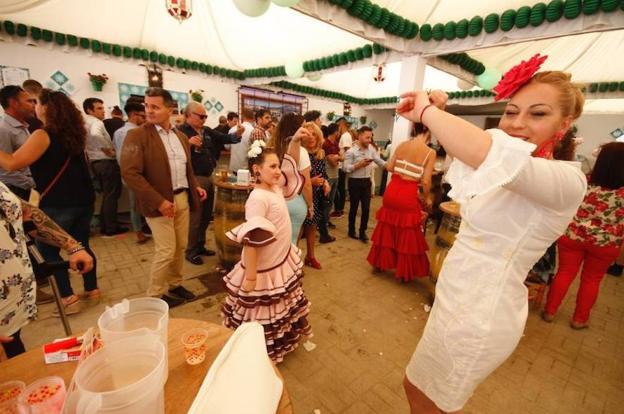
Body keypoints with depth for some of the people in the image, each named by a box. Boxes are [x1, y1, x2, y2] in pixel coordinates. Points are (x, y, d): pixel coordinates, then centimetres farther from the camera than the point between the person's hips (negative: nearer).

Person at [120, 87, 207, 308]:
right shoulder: (137, 135, -10)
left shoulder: (181, 137, 10)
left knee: (181, 246, 15)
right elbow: (130, 173, -17)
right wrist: (158, 201, -22)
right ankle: (155, 295, 21)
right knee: (166, 250, -1)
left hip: (183, 198, 6)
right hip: (160, 201, -6)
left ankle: (175, 284, 34)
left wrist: (195, 187, 4)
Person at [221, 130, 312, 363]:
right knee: (262, 316, 14)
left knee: (281, 310, 29)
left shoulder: (276, 187, 0)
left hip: (282, 261, 9)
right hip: (264, 268, -9)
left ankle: (281, 340, 53)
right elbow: (251, 241, -29)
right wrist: (250, 277, -26)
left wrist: (295, 141, -4)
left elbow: (291, 165, 11)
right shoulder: (258, 198, -27)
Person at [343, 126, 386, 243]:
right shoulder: (351, 151, -11)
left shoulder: (371, 148, 5)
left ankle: (362, 232, 22)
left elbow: (379, 161, 10)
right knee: (354, 208, 8)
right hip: (355, 182, -5)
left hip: (367, 181, 5)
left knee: (366, 208, 7)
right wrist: (359, 165, -22)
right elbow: (346, 168, -14)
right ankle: (351, 230, 27)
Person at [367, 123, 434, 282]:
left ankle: (380, 262, 37)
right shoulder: (430, 153, -9)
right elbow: (426, 182, -11)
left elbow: (389, 167, 6)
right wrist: (427, 198, 6)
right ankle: (403, 272, 26)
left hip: (391, 191, 5)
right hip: (408, 196, -4)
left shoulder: (402, 145, 3)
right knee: (406, 236, 12)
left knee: (386, 231, 20)